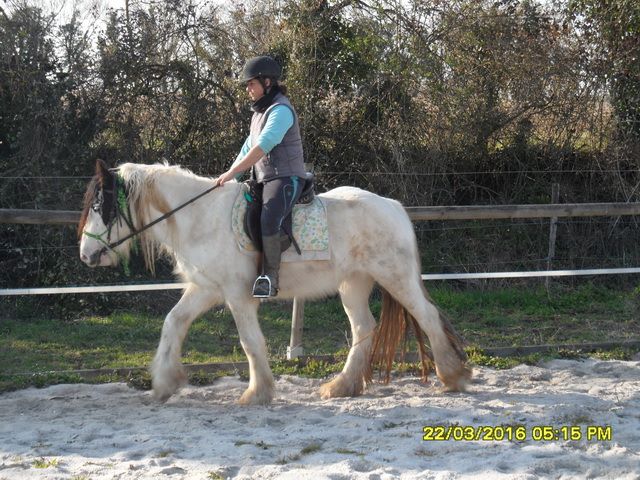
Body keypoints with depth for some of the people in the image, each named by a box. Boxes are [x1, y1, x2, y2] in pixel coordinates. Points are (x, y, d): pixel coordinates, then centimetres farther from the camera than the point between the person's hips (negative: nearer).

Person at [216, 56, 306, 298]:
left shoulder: (280, 110, -12)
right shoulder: (260, 112, 20)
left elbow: (263, 146, -23)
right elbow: (248, 148, 26)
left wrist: (232, 173, -24)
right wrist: (228, 176, 16)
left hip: (285, 178, -11)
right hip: (262, 181, 11)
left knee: (268, 220, -33)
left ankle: (270, 277, -29)